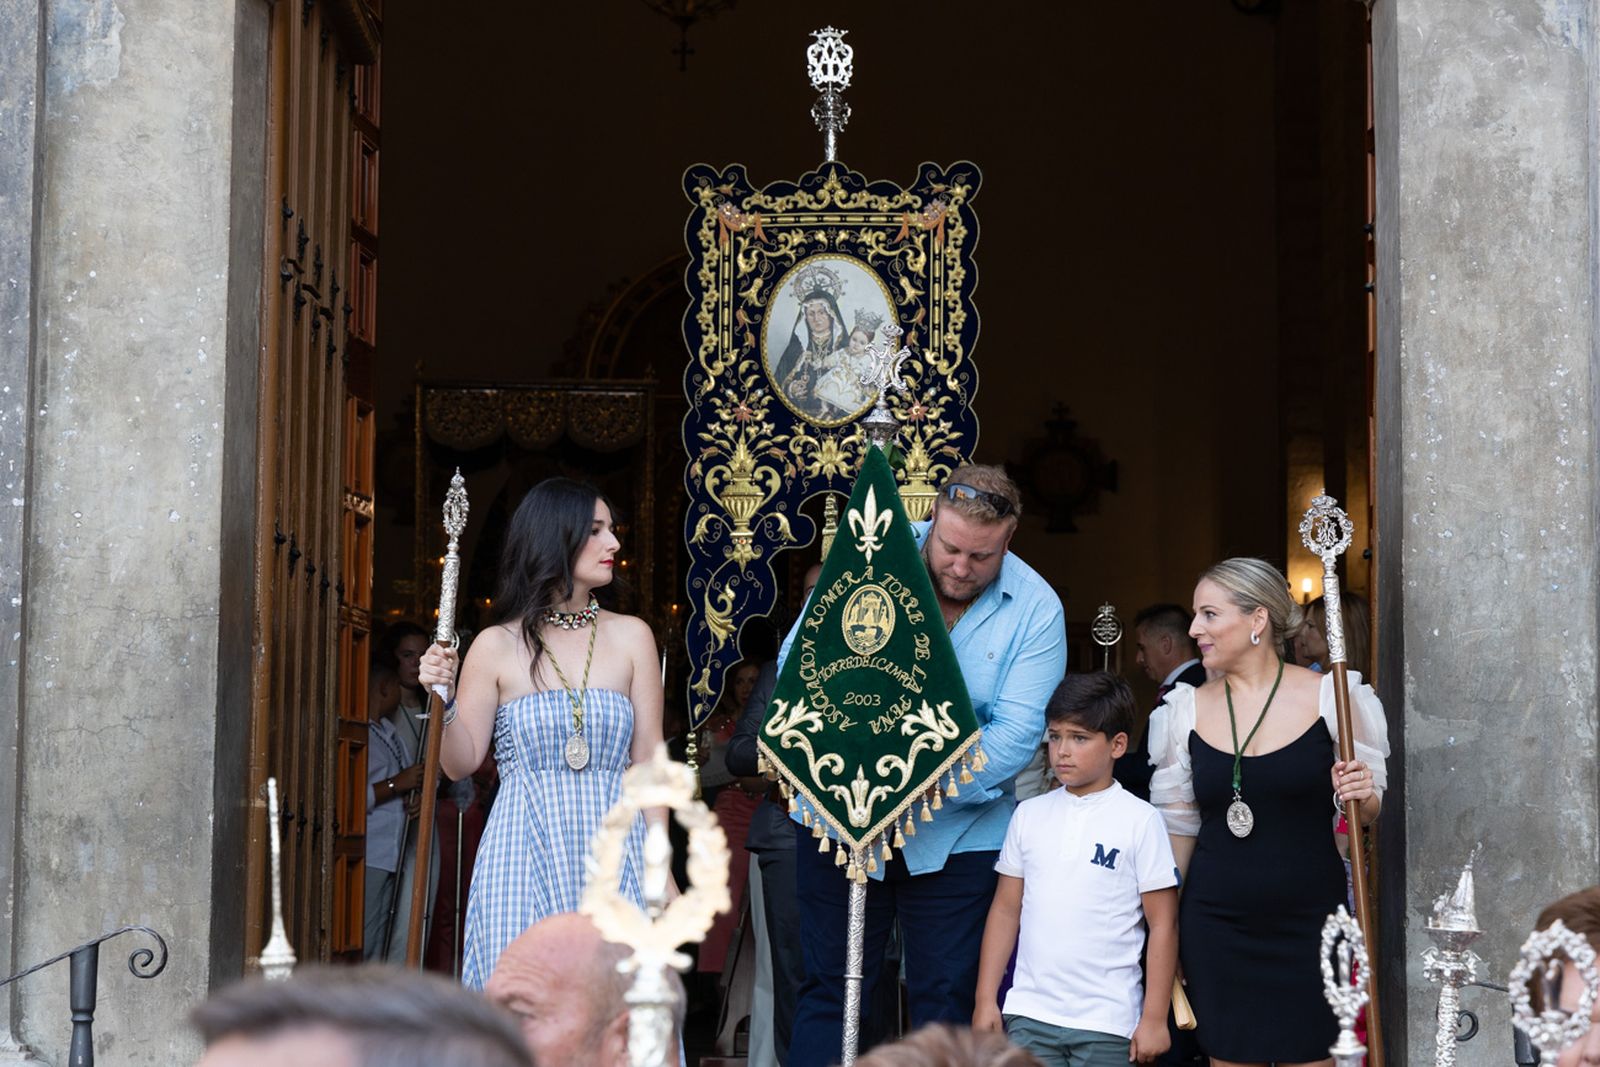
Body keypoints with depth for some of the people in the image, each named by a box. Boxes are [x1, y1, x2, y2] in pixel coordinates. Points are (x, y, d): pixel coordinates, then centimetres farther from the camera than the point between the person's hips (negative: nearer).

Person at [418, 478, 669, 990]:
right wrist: (444, 700, -13)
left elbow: (649, 758, 6)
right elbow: (461, 763, 4)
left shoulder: (631, 636, 6)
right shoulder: (497, 646, 2)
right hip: (525, 854, -1)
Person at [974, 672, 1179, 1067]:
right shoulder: (1030, 815, 8)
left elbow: (1163, 925, -3)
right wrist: (985, 999, 8)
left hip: (1107, 1022, -3)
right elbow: (1006, 909, 12)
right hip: (1030, 1013, 3)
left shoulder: (1140, 820, -3)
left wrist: (1154, 1018, -6)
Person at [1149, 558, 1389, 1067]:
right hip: (1215, 925, 2)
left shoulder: (1328, 696, -4)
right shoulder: (1189, 708, 3)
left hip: (1308, 923, -2)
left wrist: (1362, 797, -17)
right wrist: (1165, 931, 10)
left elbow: (1370, 810, 6)